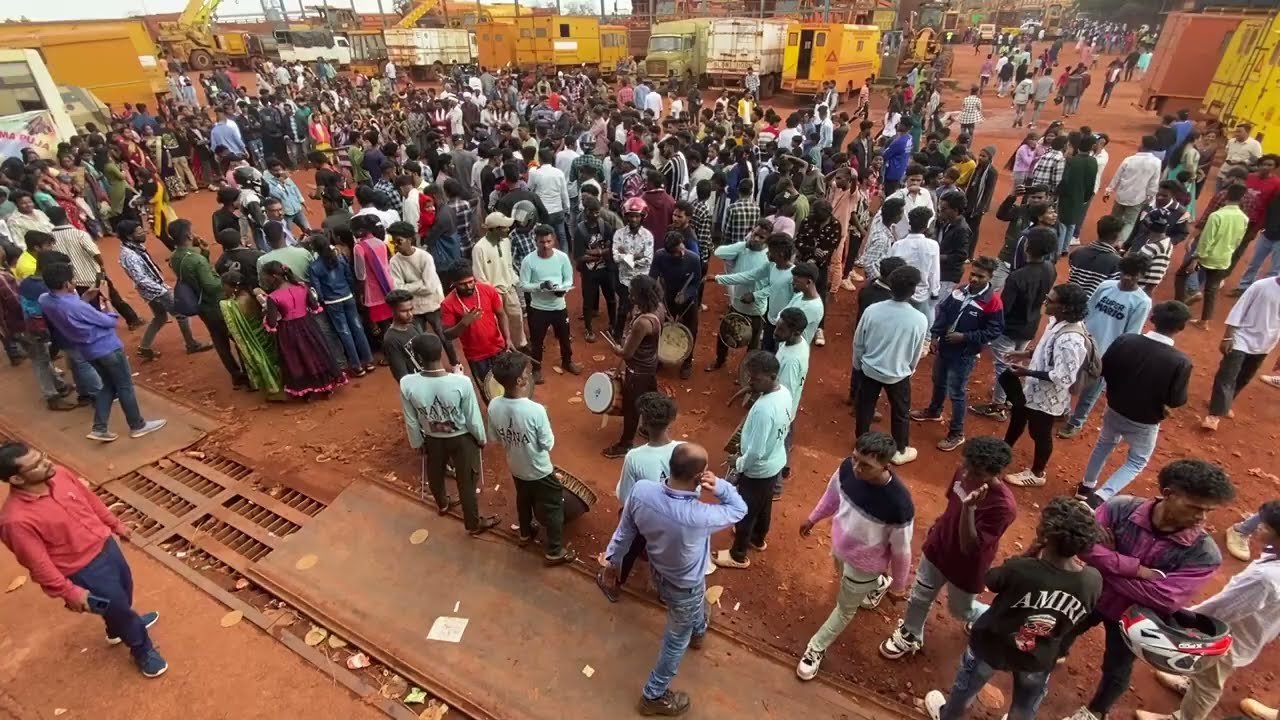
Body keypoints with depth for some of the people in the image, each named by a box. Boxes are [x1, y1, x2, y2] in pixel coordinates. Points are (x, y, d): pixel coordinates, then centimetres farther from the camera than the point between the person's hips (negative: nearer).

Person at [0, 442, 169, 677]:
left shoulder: (58, 474, -12)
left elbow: (90, 498, 6)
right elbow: (38, 563, -22)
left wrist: (115, 524, 16)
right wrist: (69, 592, -16)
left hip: (105, 545, 7)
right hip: (84, 570, -7)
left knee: (125, 588, 29)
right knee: (117, 605, 12)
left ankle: (118, 628, 61)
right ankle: (143, 651, 39)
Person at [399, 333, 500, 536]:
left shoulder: (407, 384, -26)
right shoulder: (461, 382, -32)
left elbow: (411, 422, -10)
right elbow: (473, 419, -18)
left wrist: (417, 443, 9)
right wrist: (481, 439, 2)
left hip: (432, 439, 3)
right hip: (462, 439, -2)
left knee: (435, 474, 32)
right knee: (466, 482, 18)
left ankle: (442, 504, 61)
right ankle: (474, 523, 38)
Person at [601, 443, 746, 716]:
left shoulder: (641, 491, -30)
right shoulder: (699, 517, -42)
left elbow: (624, 531, -10)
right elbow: (739, 509, -20)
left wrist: (613, 560, 6)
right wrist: (720, 486, -29)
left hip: (658, 571, 6)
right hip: (684, 587, -6)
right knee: (677, 640, 23)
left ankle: (698, 631, 72)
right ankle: (653, 696, 46)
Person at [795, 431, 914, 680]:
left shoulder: (899, 504, -40)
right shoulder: (847, 468, -27)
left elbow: (901, 551, -22)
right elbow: (832, 494, -3)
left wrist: (898, 586, -5)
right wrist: (813, 518, 13)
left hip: (864, 563, -5)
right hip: (839, 546, 5)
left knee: (845, 608, 21)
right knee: (847, 583, 36)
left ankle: (816, 648, 46)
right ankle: (877, 584, 69)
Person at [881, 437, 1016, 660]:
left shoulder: (1003, 506, -36)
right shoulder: (963, 473, -18)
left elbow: (968, 547, -35)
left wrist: (969, 507, -47)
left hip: (966, 566, -5)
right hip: (938, 547, 5)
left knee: (960, 610, 24)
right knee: (919, 596, 22)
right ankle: (910, 637, 48)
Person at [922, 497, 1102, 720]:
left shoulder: (1021, 569, -38)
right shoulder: (1093, 581, -26)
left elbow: (989, 581, -16)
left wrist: (1028, 555, -15)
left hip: (992, 645, -2)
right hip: (1039, 659, 2)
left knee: (967, 684, 30)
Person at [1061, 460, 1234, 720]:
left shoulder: (1203, 554, -26)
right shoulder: (1121, 508, -25)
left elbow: (1166, 599, -31)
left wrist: (1109, 567, -27)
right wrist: (1139, 570, -34)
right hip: (1090, 596, 0)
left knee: (1117, 672, 23)